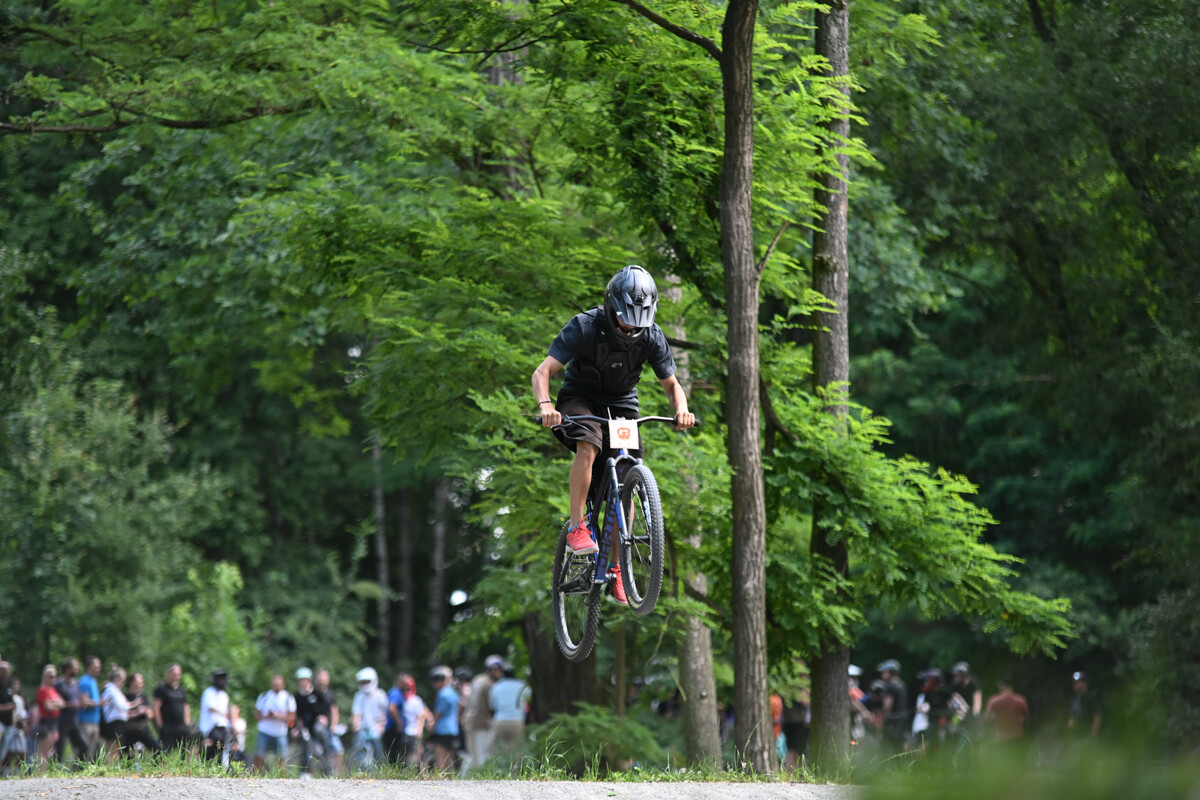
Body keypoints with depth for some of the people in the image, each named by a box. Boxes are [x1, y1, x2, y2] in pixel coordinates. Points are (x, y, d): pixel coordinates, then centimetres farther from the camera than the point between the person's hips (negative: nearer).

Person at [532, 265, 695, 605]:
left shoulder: (651, 337, -14)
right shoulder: (584, 327, -24)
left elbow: (671, 384, -3)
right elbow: (542, 372, -28)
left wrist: (681, 409, -27)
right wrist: (545, 405, -49)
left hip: (621, 405, 3)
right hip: (580, 399, -3)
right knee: (588, 447, -36)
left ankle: (616, 570, 4)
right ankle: (577, 528, -28)